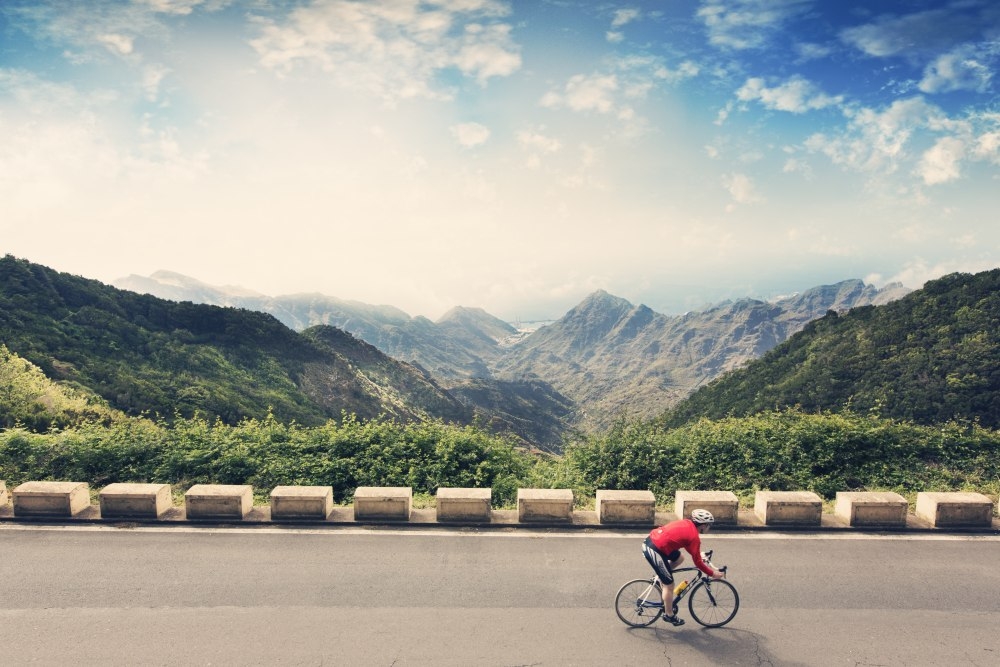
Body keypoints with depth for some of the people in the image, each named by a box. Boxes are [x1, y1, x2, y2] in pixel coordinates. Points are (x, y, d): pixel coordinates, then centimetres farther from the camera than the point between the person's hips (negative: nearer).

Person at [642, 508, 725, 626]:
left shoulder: (687, 523, 13)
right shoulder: (694, 537, -9)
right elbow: (697, 562, -5)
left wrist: (699, 554, 37)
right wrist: (713, 574, 7)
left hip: (651, 539, 8)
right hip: (654, 550, -8)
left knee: (679, 558, 26)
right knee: (669, 584, 6)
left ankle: (661, 577, 24)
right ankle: (669, 615, 21)